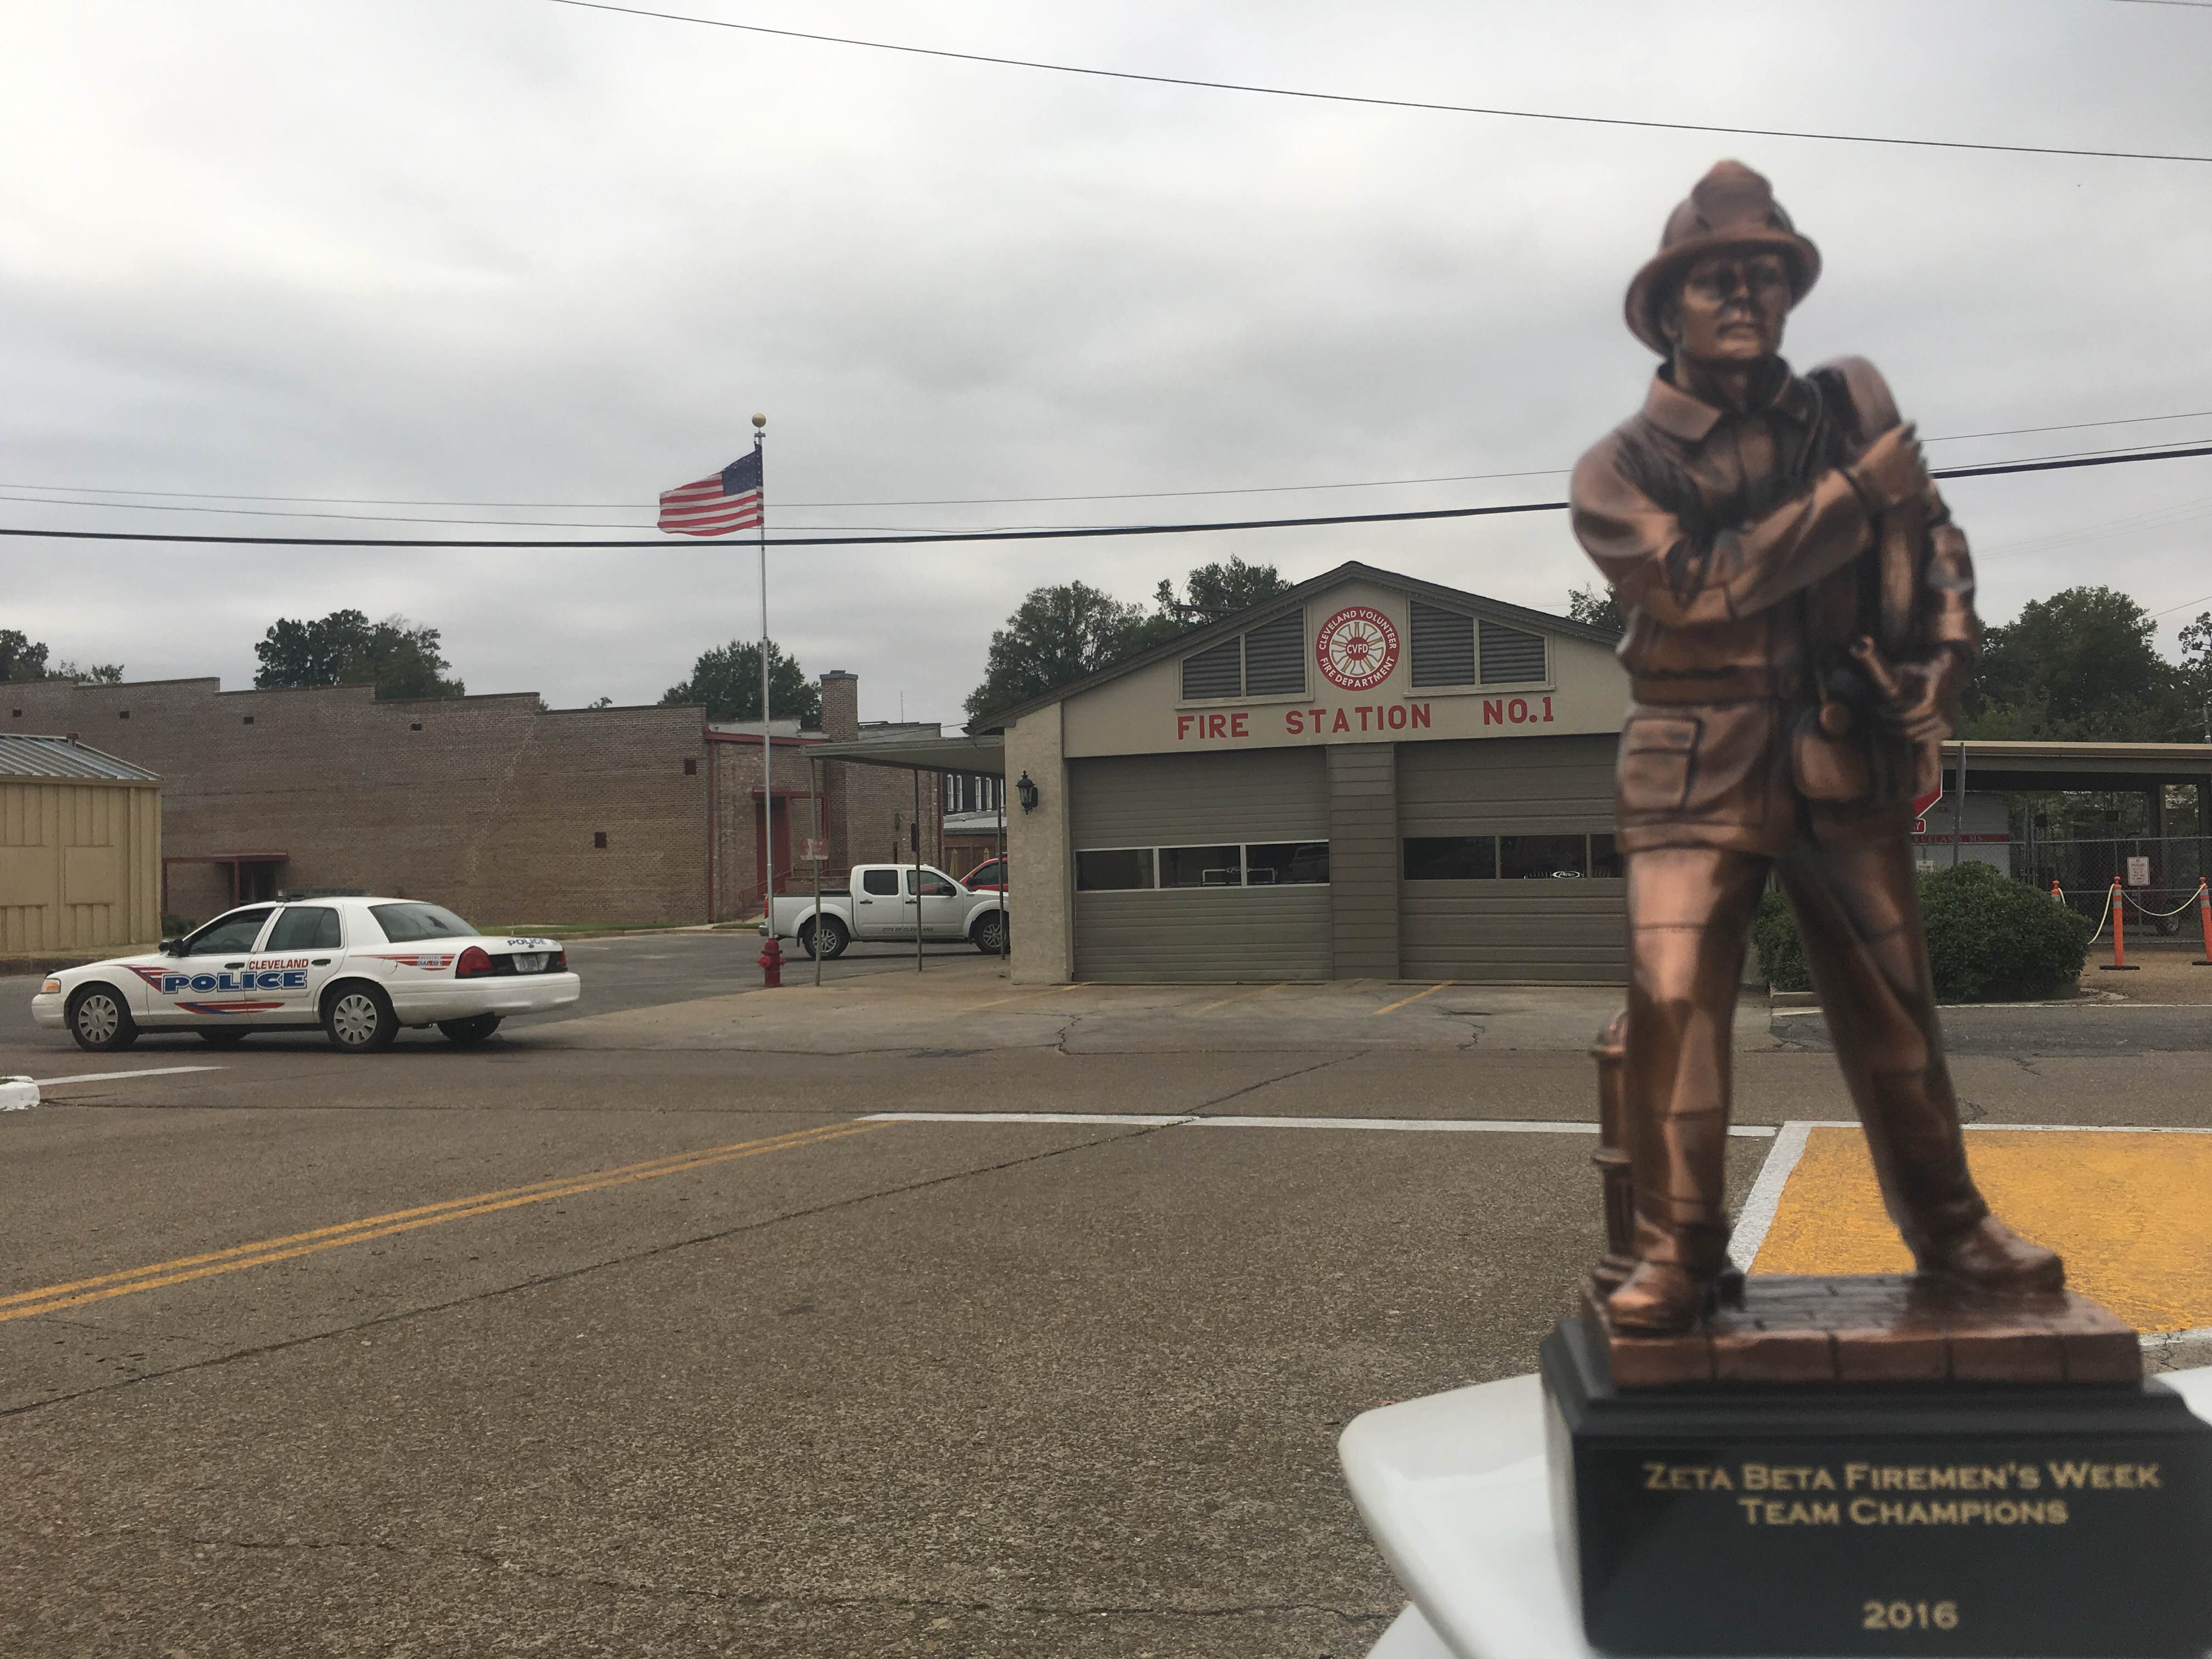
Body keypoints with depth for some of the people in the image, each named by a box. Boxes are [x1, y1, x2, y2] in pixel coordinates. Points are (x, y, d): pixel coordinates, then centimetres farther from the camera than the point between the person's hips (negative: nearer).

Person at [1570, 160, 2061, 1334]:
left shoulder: (1853, 404, 9)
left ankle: (1946, 1226, 26)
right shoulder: (1619, 469, -1)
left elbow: (1932, 536, 13)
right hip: (1697, 772, -3)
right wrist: (1853, 492, -13)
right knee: (1674, 1005, -11)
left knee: (1894, 1009, 10)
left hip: (1847, 760, 3)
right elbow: (1702, 585, -15)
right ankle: (1675, 1252, 2)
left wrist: (1944, 655, -2)